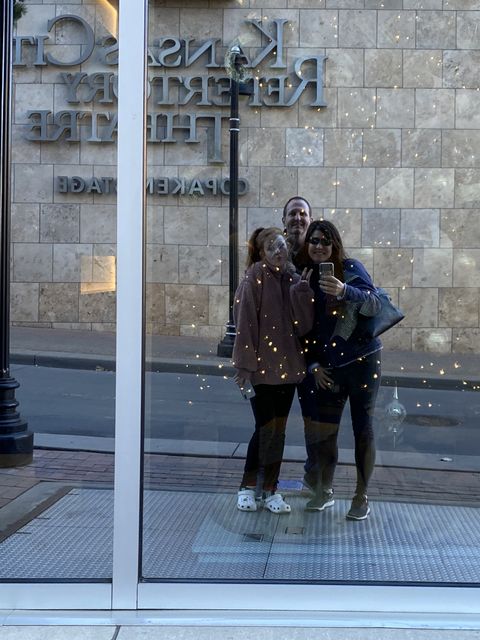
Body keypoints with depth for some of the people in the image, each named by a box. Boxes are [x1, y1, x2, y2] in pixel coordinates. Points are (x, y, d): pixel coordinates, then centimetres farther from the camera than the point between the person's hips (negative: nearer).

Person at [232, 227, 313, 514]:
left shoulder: (294, 279, 8)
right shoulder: (255, 278, -7)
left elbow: (304, 324, 0)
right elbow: (245, 322, -11)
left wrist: (302, 289, -12)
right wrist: (245, 365, -15)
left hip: (287, 366, 5)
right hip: (262, 366, -5)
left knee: (279, 429, 9)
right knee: (265, 428, -3)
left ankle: (271, 489, 19)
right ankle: (247, 486, 13)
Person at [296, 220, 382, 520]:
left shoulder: (350, 268, -7)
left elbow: (375, 305, -20)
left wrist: (344, 290, -37)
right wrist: (313, 365, 4)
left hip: (362, 360, -4)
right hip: (327, 367, 4)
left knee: (363, 428, 3)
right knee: (323, 429, 7)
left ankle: (362, 497, 14)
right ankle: (325, 491, 25)